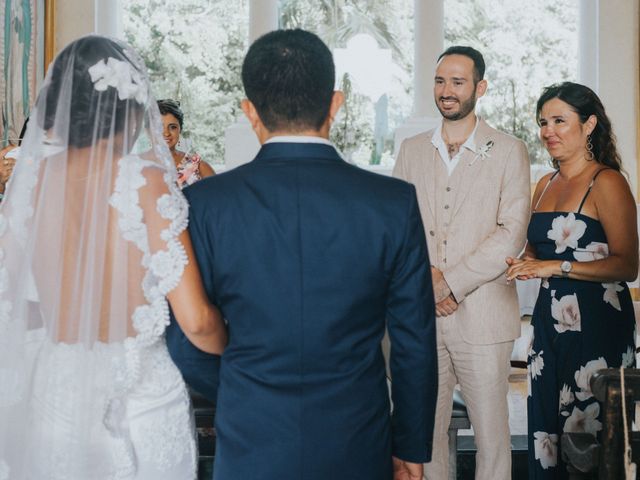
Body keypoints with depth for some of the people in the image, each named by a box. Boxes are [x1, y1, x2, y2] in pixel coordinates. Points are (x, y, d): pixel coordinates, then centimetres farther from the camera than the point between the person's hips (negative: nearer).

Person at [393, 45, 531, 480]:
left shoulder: (509, 151, 1)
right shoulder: (412, 150, 13)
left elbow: (512, 234, -8)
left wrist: (450, 282, -13)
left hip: (482, 314, -3)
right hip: (421, 315, 3)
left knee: (491, 433, 4)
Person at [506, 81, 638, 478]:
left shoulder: (607, 182, -10)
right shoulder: (545, 185, 12)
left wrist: (555, 267, -22)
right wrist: (521, 264, 2)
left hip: (597, 324, -7)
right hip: (550, 322, 7)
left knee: (590, 433, 1)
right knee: (545, 433, 11)